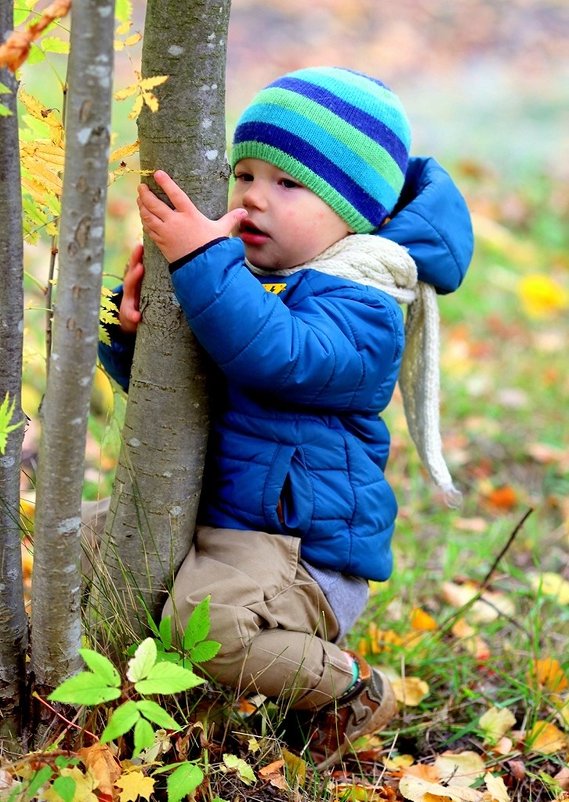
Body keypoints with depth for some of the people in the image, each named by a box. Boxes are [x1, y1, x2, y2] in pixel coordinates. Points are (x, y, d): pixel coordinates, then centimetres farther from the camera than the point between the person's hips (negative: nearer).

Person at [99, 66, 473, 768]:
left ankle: (347, 686, -4)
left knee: (205, 616, -33)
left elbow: (280, 357, -38)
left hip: (302, 552, -9)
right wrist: (131, 325, -11)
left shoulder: (362, 305, -18)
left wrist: (200, 260, -38)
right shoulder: (237, 276, 7)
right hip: (195, 517, 9)